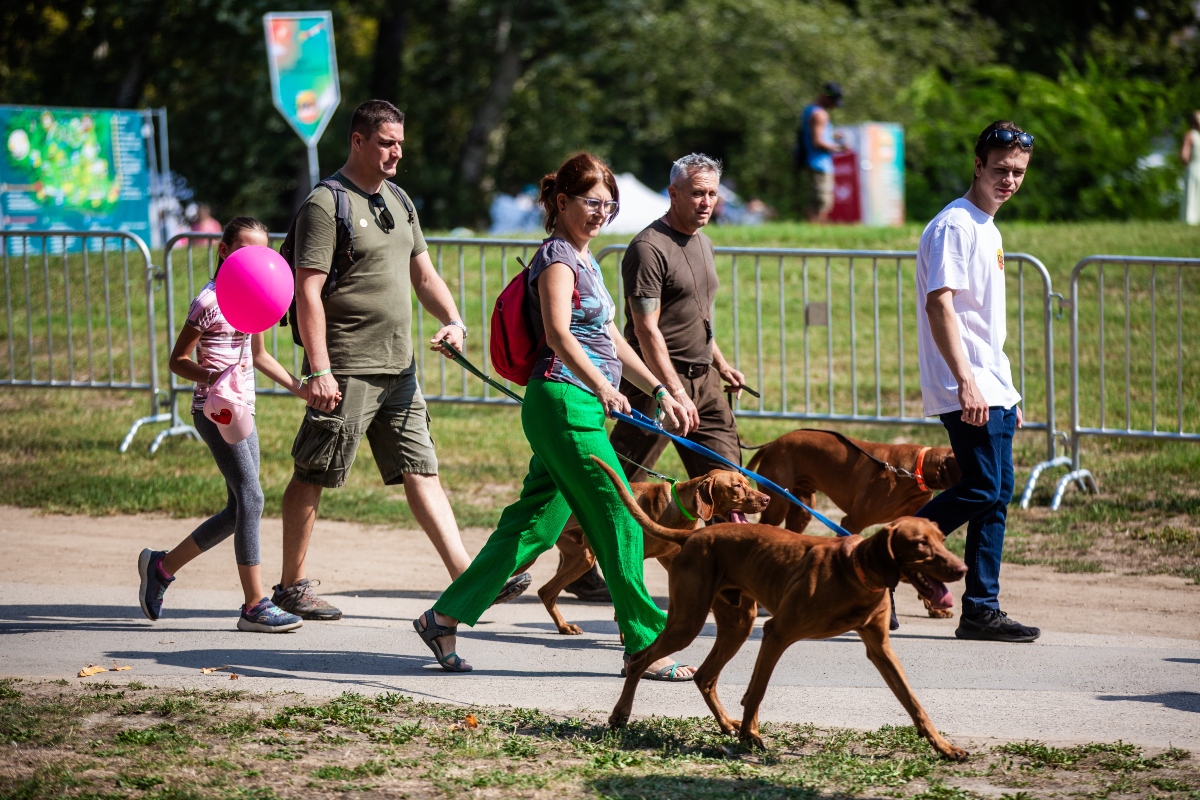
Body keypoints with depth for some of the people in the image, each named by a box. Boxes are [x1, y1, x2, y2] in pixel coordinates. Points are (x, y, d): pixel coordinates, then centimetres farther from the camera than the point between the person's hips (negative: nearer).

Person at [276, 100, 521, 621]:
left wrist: (453, 321, 3)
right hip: (346, 371, -8)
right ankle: (292, 586, 9)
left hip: (398, 368, 8)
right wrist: (319, 370, -19)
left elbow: (423, 275, 22)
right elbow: (308, 291, -14)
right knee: (312, 477, 1)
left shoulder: (399, 201, 16)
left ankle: (465, 577, 0)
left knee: (421, 472, 4)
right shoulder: (326, 204, -9)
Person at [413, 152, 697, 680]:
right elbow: (558, 333, -24)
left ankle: (444, 618, 12)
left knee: (534, 524, 9)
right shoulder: (557, 257, -9)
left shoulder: (583, 261, 22)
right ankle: (645, 645, -3)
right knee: (620, 523, -7)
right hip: (563, 400, -10)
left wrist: (660, 392, 24)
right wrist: (601, 386, -37)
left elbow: (610, 340, 27)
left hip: (580, 408, 10)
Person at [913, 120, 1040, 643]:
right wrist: (966, 381, -27)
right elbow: (940, 306, -20)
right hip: (967, 390, -9)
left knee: (996, 496, 6)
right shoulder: (954, 226, -11)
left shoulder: (988, 229, 19)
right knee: (982, 491, -14)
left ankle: (982, 610, 8)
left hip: (993, 389, 9)